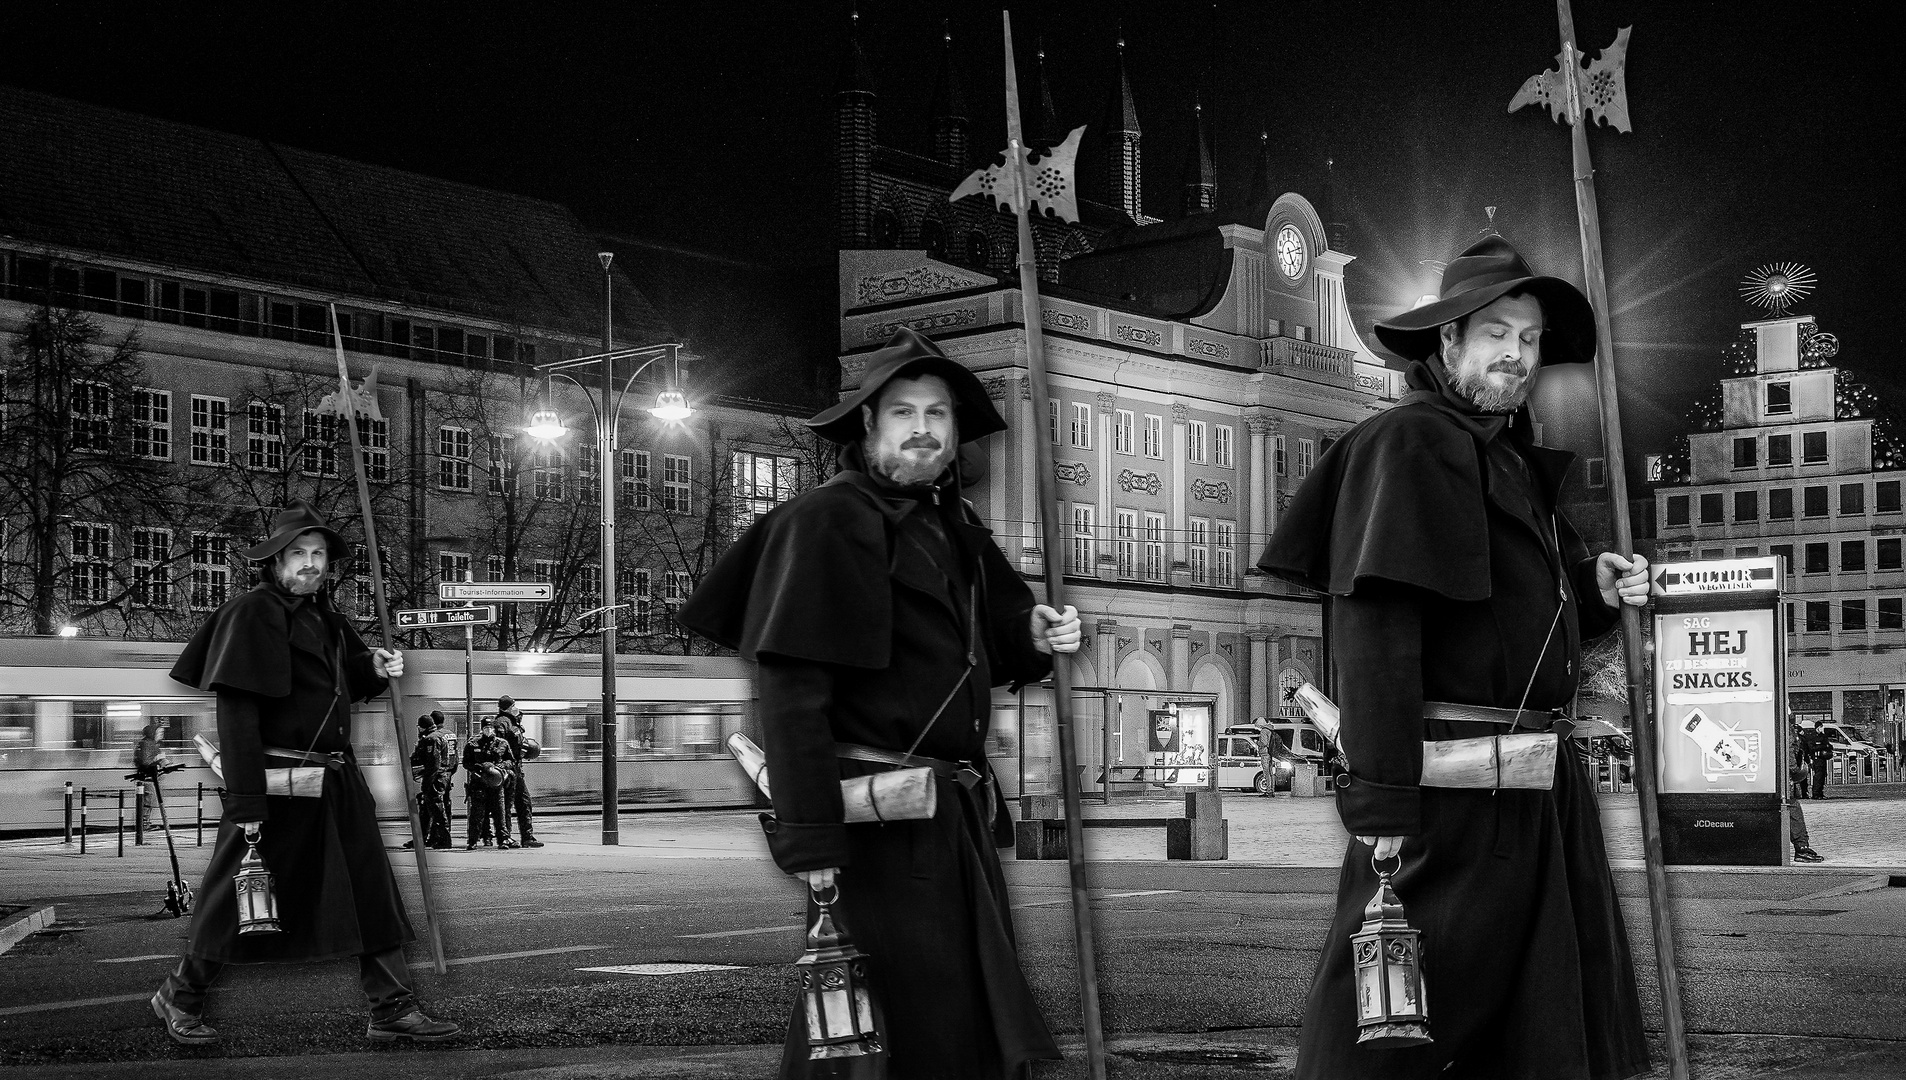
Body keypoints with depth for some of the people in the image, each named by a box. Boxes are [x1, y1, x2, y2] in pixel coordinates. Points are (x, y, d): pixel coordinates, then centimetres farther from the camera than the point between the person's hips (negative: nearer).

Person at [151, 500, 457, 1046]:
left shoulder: (325, 617, 15)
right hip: (276, 780, -8)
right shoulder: (252, 613, -12)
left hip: (337, 781, 8)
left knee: (371, 892, 5)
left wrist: (372, 667, 4)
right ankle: (181, 996, 24)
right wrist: (246, 802, -22)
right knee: (240, 897, 4)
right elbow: (236, 713, -17)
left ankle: (393, 1009, 10)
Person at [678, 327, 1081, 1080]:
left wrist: (1033, 636, 3)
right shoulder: (829, 521, -11)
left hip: (954, 816, 9)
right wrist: (807, 838, -24)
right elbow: (791, 688, -18)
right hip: (877, 815, -9)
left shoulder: (956, 528, 16)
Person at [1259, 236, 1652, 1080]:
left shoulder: (1513, 460, 19)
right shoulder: (1410, 442, -10)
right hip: (1451, 782, -10)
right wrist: (1380, 800, -26)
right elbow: (1372, 626, -20)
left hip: (1534, 792, 10)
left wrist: (1595, 591, 6)